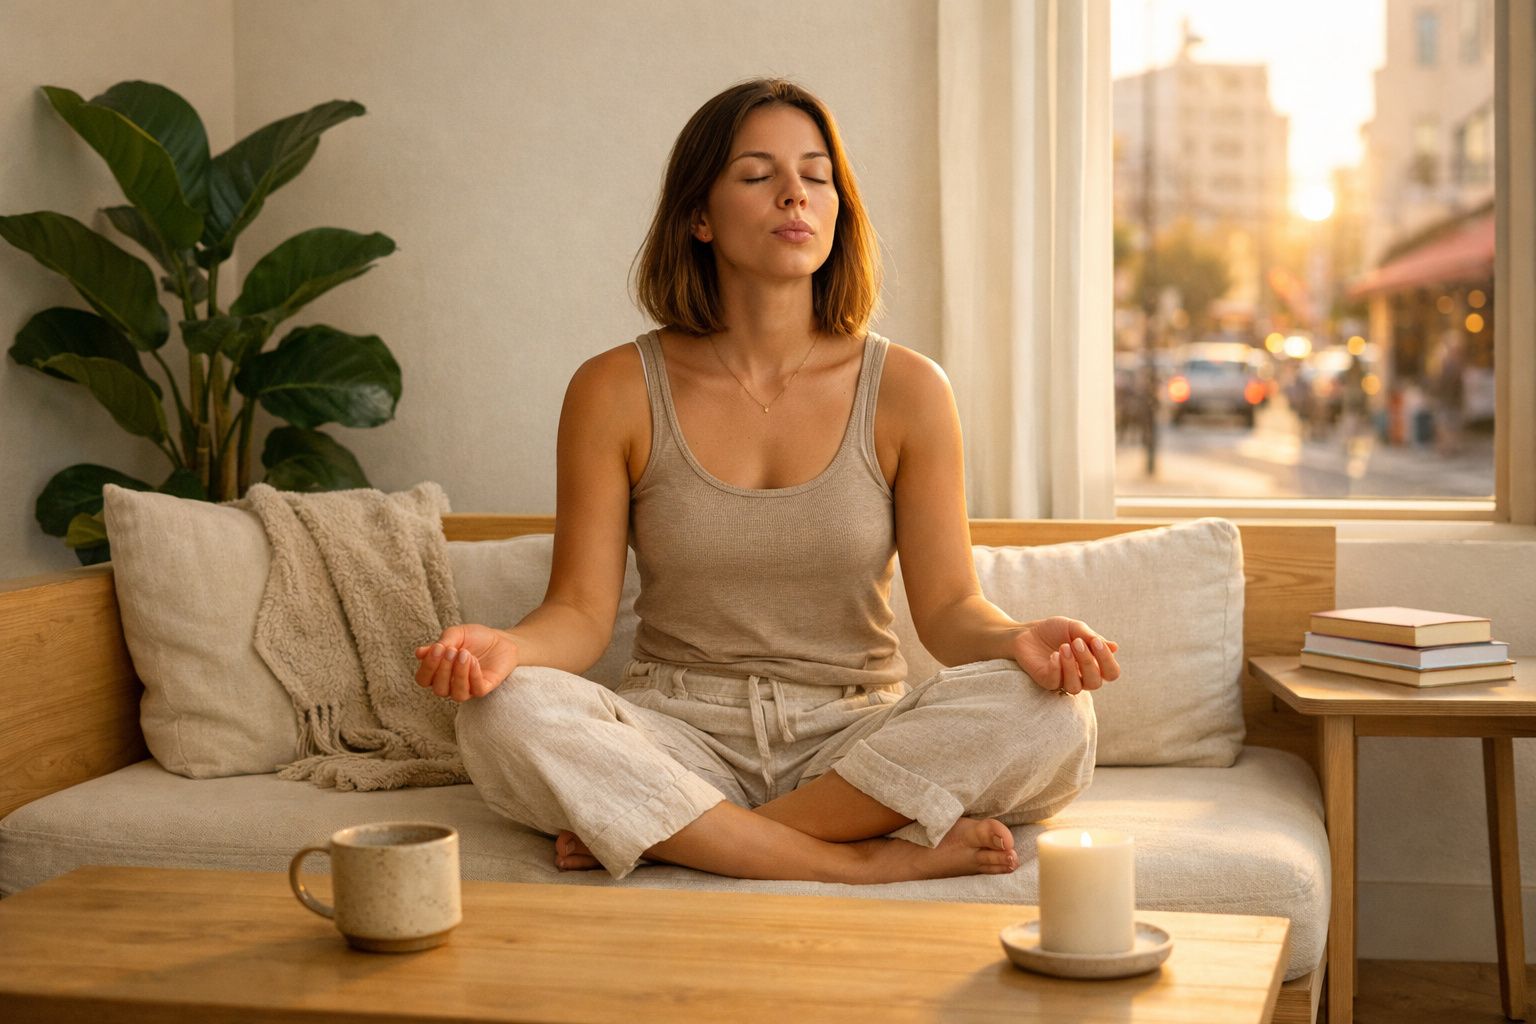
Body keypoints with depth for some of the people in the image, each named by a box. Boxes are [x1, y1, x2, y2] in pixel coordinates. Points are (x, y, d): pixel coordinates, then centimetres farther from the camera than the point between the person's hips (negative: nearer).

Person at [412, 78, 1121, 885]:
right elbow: (581, 610, -3)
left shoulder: (906, 390, 0)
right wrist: (504, 647, -26)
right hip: (679, 741, -1)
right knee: (507, 714, -30)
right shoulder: (615, 392, -1)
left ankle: (656, 833, -21)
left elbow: (948, 606, -1)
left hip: (856, 740, 1)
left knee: (1052, 716, -27)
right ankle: (868, 860, -26)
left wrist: (1019, 639, -25)